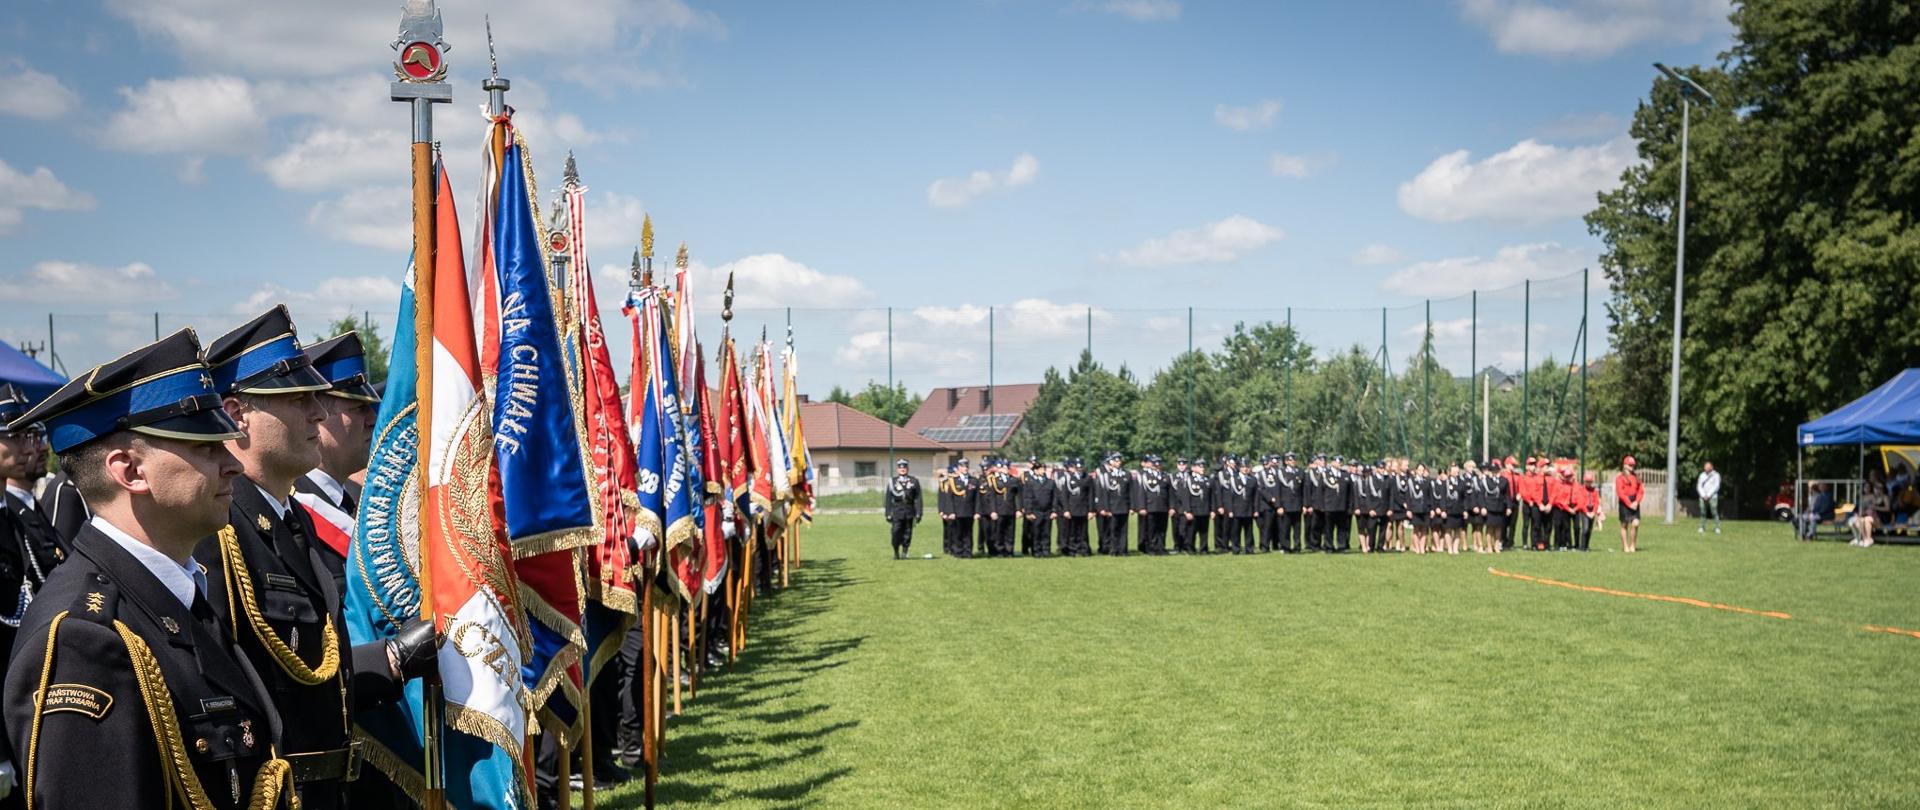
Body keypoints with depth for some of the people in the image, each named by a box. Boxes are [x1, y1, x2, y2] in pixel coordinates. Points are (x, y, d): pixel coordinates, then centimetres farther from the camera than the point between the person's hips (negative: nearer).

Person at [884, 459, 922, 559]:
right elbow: (888, 499, 6)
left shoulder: (914, 481, 7)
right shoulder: (892, 482, 6)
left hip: (909, 512, 1)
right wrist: (888, 514, 0)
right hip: (897, 512, -1)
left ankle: (904, 553, 14)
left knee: (907, 534, 2)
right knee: (896, 532, -7)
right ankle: (896, 552, 10)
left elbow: (918, 498, 5)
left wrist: (918, 513, -1)